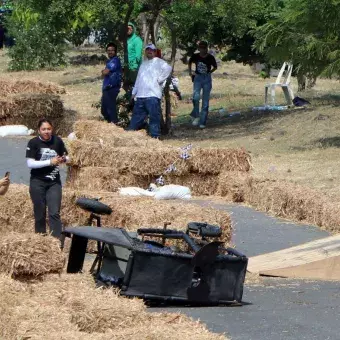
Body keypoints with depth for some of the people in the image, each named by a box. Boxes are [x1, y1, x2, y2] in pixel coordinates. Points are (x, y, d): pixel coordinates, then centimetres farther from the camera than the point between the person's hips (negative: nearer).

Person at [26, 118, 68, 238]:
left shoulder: (57, 141, -1)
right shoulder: (33, 143, -9)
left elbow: (65, 157, 13)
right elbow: (30, 163, -16)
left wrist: (64, 159, -13)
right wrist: (50, 162, -22)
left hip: (54, 182, 2)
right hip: (37, 182, -2)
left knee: (54, 213, -5)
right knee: (40, 214, 6)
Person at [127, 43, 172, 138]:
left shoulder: (159, 62, 1)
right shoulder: (143, 63, 25)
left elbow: (168, 68, -18)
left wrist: (160, 79, -15)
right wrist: (134, 92, 23)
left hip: (153, 95, -7)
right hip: (140, 96, 7)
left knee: (154, 118, -7)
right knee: (136, 118, 10)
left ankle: (155, 137, -6)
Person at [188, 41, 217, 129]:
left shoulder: (210, 58, -6)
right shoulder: (195, 56, -3)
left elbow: (215, 67, 12)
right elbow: (190, 62, 19)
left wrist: (210, 72, 0)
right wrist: (190, 71, 11)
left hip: (207, 79, 0)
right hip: (198, 78, 0)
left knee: (205, 101, 1)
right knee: (196, 97, -24)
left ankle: (203, 122, 7)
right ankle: (196, 116, -6)